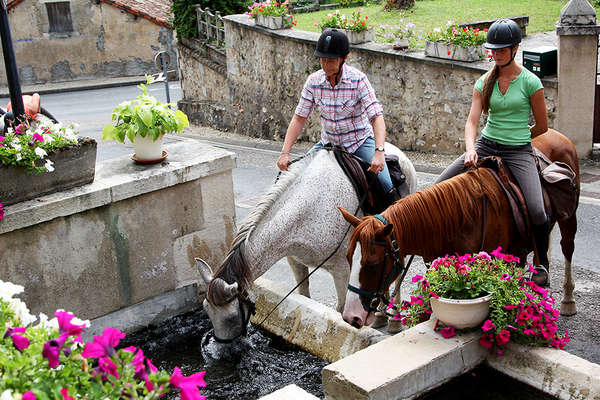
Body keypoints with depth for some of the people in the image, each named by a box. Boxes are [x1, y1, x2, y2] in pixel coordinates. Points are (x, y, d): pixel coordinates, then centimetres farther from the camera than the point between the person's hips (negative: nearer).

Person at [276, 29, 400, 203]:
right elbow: (299, 118, -5)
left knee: (386, 188, -21)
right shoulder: (313, 81, -7)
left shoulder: (358, 80, -17)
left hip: (360, 141, -3)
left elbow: (377, 117, -24)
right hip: (328, 142, 4)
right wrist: (285, 153, -15)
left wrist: (379, 151, -39)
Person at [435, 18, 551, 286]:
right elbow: (472, 121, -5)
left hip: (519, 152, -4)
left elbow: (542, 126, 2)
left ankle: (542, 264, 6)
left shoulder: (530, 82, -5)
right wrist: (470, 150, -22)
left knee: (536, 211, -21)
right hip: (485, 146, 4)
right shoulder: (485, 82, 5)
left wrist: (514, 139, 9)